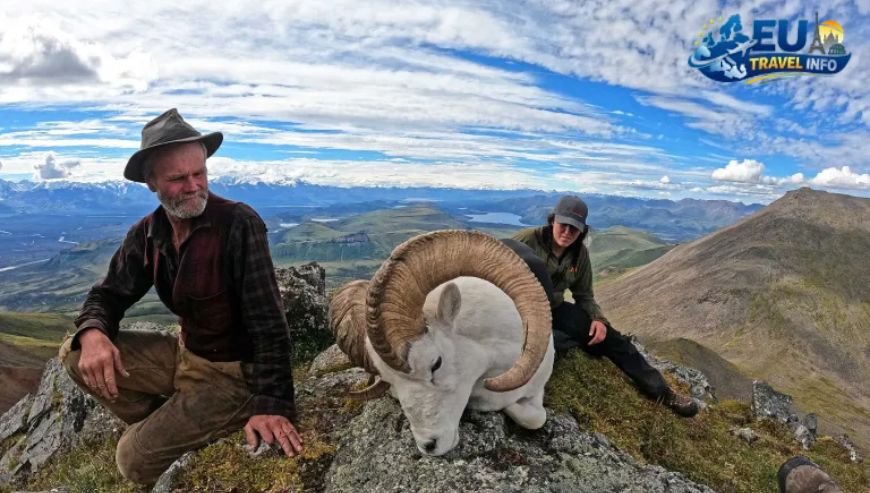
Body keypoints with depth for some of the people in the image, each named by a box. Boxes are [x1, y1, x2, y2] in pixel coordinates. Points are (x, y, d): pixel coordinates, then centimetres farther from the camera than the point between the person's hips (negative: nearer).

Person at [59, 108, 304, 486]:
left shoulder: (239, 224, -24)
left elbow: (267, 320, -28)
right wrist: (93, 332, -19)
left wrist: (271, 404, -35)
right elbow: (109, 293, 6)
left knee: (135, 459, -8)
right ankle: (163, 427, 12)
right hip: (186, 353, 7)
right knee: (76, 354, 3)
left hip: (235, 371, -7)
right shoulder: (147, 234, -2)